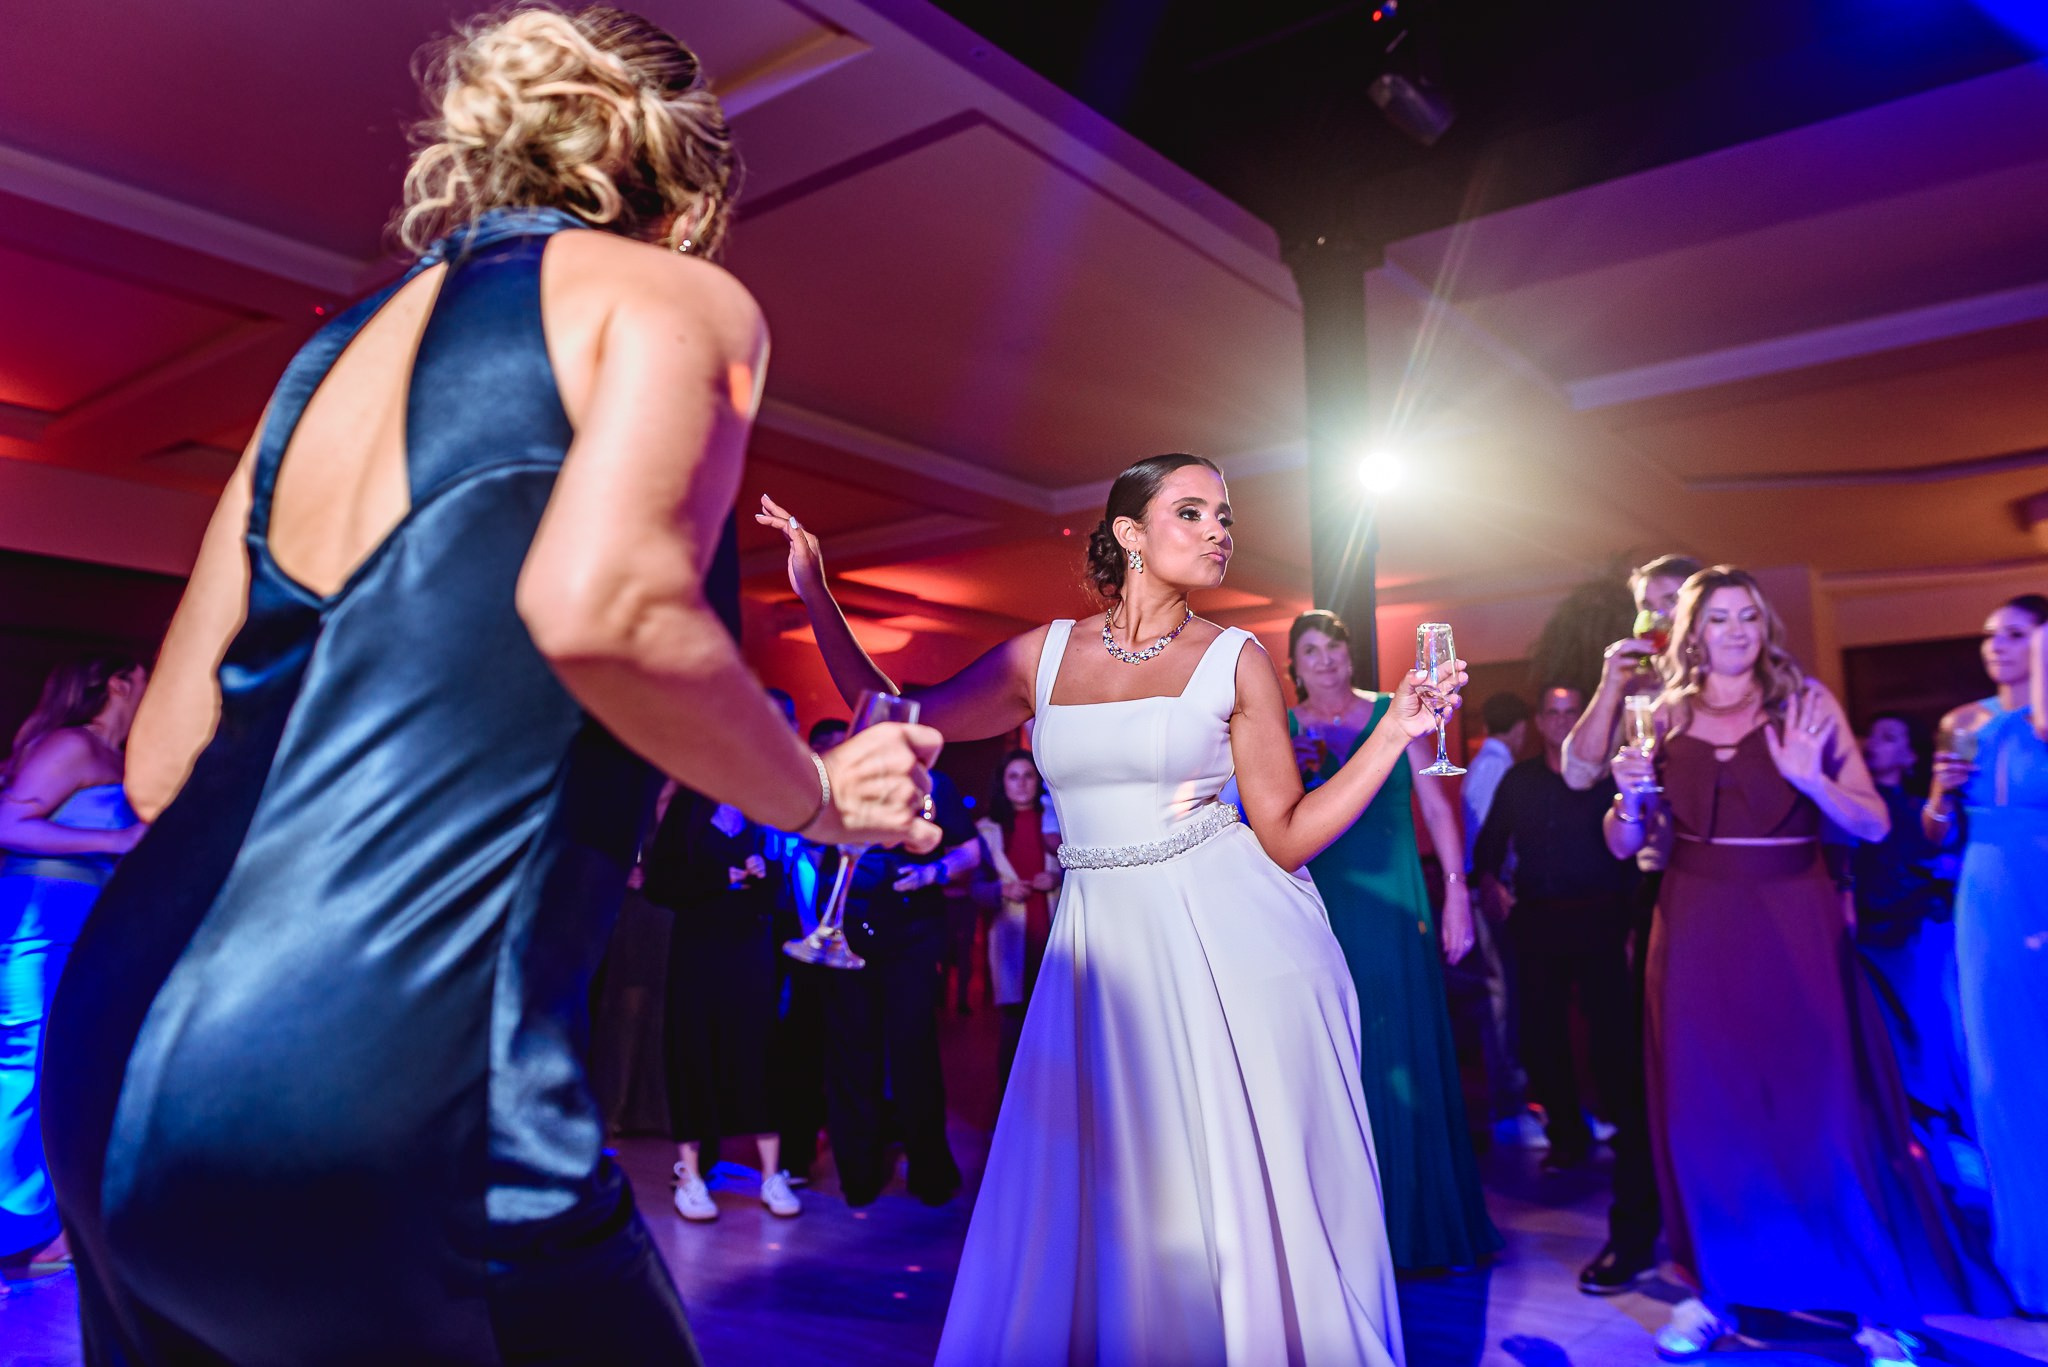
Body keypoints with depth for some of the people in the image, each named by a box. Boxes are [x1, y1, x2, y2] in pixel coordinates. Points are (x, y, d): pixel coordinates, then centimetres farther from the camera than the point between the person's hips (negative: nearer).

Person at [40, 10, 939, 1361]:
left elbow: (163, 761, 14)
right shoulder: (675, 298, 0)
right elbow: (601, 611, -22)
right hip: (378, 1089, -8)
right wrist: (816, 799, -4)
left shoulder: (336, 345, 17)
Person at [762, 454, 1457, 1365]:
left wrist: (1398, 730, -9)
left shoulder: (1235, 659, 0)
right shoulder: (1043, 655, 5)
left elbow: (1288, 836, -1)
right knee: (1100, 1211, 8)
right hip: (1102, 949, 2)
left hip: (1232, 946, -2)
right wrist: (815, 595, 6)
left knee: (1250, 1202, 3)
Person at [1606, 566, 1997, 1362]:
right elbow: (1622, 845, 7)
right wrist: (1631, 797, -13)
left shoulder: (1804, 701, 2)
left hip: (1794, 926, -1)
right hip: (1697, 932, 2)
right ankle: (1716, 1289, 21)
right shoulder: (1666, 716, 5)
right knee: (1705, 1110, 6)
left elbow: (1873, 825, -2)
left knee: (1822, 1108, 1)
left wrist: (1812, 778, -19)